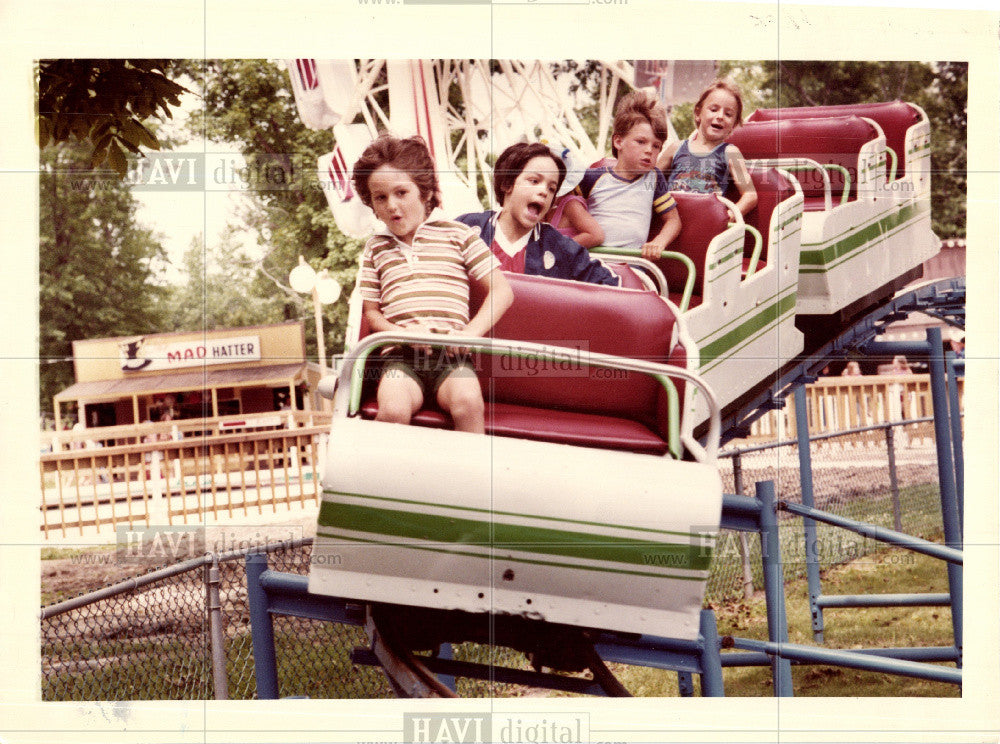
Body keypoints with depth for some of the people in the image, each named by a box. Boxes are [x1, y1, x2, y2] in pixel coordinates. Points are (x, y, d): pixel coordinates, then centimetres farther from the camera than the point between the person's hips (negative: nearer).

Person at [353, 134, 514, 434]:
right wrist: (402, 333, -3)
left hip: (450, 353, -1)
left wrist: (469, 333, -6)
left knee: (467, 403, -32)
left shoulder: (457, 235, 14)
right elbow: (370, 311, 19)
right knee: (393, 410, -31)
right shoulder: (376, 248, 21)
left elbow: (501, 291, 10)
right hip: (399, 355, 1)